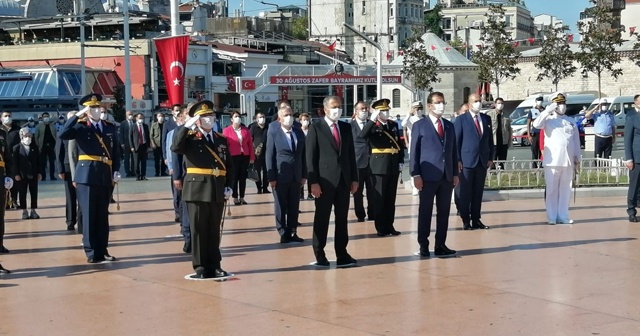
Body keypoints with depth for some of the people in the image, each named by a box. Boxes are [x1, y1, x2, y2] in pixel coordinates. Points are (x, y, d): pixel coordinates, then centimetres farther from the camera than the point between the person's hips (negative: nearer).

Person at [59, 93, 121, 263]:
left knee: (103, 215, 9)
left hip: (105, 176, 4)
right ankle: (91, 252, 4)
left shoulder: (110, 127, 12)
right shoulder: (80, 127, 1)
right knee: (89, 215, -1)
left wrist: (116, 171, 2)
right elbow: (63, 134, -19)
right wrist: (77, 116, -16)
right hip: (86, 175, -4)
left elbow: (116, 152, 14)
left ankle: (102, 251, 16)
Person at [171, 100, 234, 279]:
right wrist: (186, 126, -20)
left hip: (217, 191, 4)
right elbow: (175, 147, -22)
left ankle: (214, 265, 17)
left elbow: (229, 165, 15)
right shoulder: (190, 138, -1)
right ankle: (200, 267, 6)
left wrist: (228, 186, 5)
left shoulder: (221, 140, 14)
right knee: (198, 229, 1)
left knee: (214, 230, 10)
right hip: (197, 189, -4)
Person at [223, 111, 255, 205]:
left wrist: (252, 157, 4)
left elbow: (250, 144, 8)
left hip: (245, 156, 3)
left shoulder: (245, 130, 8)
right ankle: (235, 198, 7)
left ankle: (242, 197, 14)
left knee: (243, 177, 8)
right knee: (235, 177, 1)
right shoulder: (227, 131, -1)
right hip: (233, 157, -3)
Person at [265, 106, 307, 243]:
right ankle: (283, 234, 11)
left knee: (294, 207, 8)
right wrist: (271, 178, -10)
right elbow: (269, 157, -5)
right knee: (280, 207, 3)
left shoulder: (299, 133, 8)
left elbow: (303, 154, 10)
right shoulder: (273, 134, -3)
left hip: (296, 176, 4)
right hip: (280, 176, -4)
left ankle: (292, 232, 17)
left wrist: (304, 174, 5)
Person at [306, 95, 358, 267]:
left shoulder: (346, 127, 12)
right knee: (322, 219, 2)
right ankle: (319, 254, 10)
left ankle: (342, 254, 12)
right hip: (325, 180, -4)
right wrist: (313, 182, -13)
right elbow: (310, 156, -6)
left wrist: (354, 178, 7)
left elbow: (351, 154, 13)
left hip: (344, 180, 5)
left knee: (342, 218, 7)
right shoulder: (316, 128, -3)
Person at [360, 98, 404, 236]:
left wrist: (401, 161, 7)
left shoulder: (394, 125, 12)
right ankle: (381, 228, 6)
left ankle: (389, 226, 18)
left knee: (391, 197, 10)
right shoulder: (372, 126, -3)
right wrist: (372, 119, -26)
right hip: (379, 166, -5)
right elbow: (362, 135, -25)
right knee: (380, 197, 0)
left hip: (393, 166, 5)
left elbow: (399, 144, 14)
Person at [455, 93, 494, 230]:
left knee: (478, 192, 7)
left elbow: (490, 139, 14)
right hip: (467, 161, -4)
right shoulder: (461, 119, -1)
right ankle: (466, 220, 6)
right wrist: (458, 160, -9)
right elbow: (456, 141, -3)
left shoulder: (486, 119, 12)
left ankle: (476, 220, 13)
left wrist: (491, 157, 6)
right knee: (465, 193, -1)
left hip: (483, 161, 4)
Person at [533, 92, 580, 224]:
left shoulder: (571, 121, 15)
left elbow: (576, 141, 15)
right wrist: (548, 111, -15)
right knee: (551, 190, -2)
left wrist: (577, 158, 9)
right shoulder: (548, 120, 2)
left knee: (565, 190, 6)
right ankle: (552, 217, 1)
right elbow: (536, 124, -19)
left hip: (568, 161, 4)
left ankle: (563, 216, 11)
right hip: (553, 160, -4)